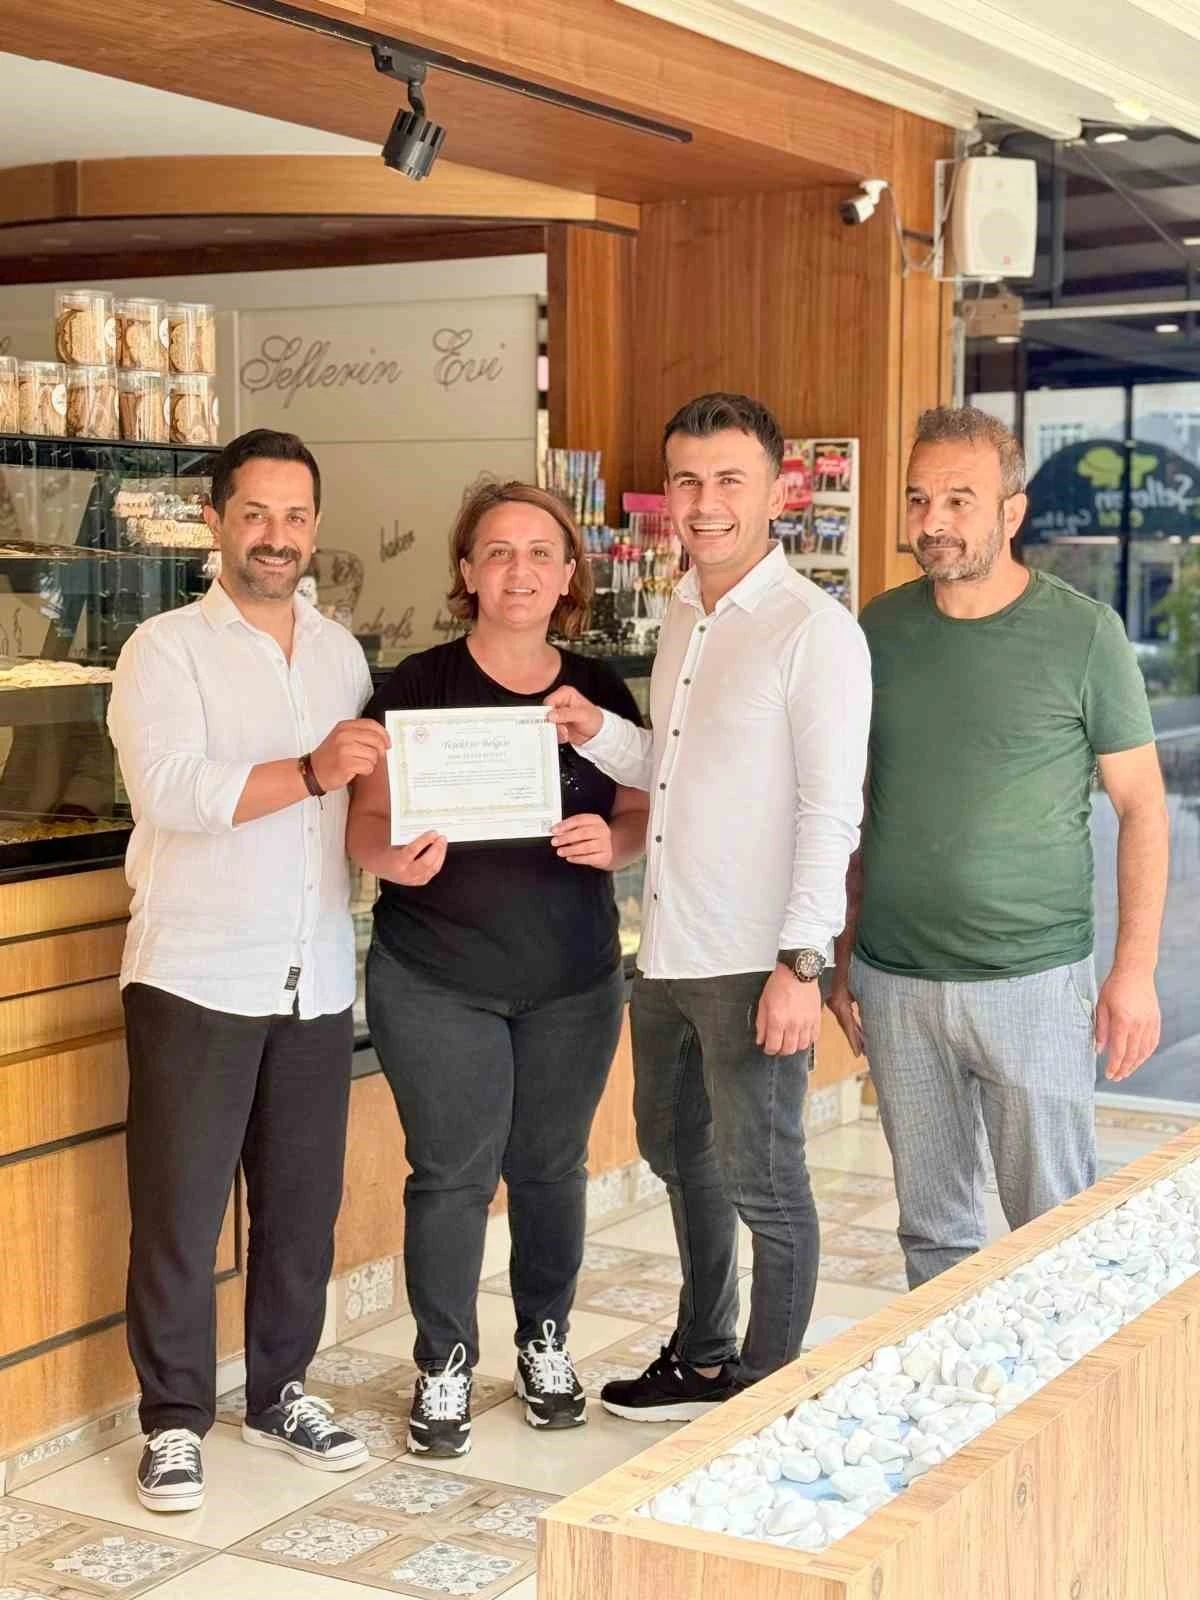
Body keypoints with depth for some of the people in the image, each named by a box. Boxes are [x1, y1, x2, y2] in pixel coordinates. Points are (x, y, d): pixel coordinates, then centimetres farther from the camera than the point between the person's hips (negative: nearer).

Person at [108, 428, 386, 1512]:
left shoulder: (341, 651, 12)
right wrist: (310, 773, -29)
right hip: (196, 976, -5)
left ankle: (281, 1391, 28)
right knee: (179, 1209, 2)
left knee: (303, 1203, 11)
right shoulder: (166, 650, -5)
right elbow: (171, 790, -19)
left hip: (317, 979, 5)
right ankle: (175, 1419, 15)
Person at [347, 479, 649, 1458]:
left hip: (574, 982, 3)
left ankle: (546, 1343, 33)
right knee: (453, 1175, 2)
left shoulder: (601, 691, 3)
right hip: (437, 984, -2)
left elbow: (642, 819, 6)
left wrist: (612, 842, -16)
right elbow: (367, 818, -5)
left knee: (551, 1168, 13)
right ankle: (446, 1367, 19)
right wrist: (393, 857, -27)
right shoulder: (419, 686, -5)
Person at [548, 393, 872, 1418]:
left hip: (753, 963, -9)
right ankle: (702, 1359, 38)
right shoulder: (684, 619, 12)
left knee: (763, 1183, 3)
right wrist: (599, 732, 1)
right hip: (667, 949, 9)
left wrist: (800, 962, -21)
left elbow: (830, 808, -17)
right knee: (678, 1153, 20)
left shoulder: (814, 630, -13)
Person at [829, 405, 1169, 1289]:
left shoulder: (1084, 633, -6)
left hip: (1035, 979, -3)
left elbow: (1142, 803, -2)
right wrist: (843, 956, 11)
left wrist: (1136, 969, -8)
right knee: (932, 1225, 13)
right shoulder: (879, 629, 4)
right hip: (896, 982, 3)